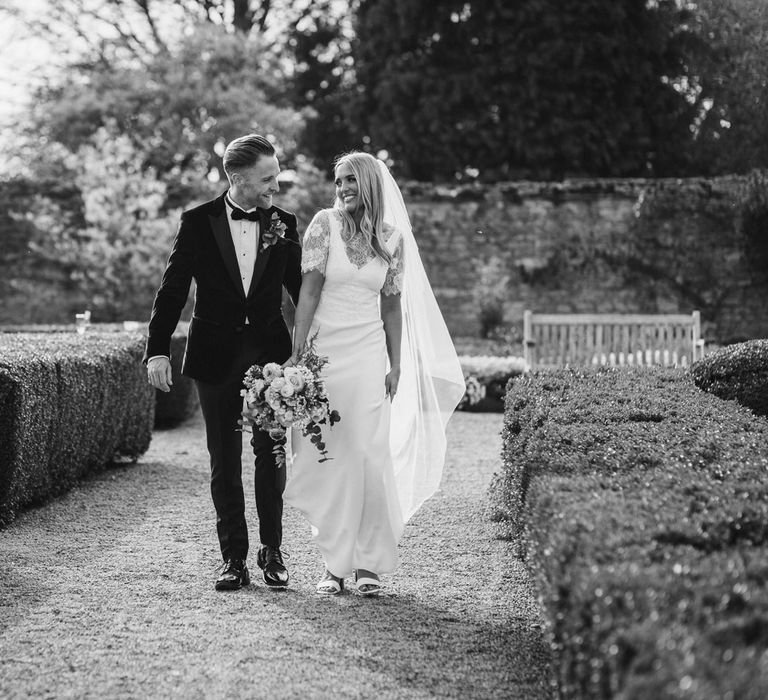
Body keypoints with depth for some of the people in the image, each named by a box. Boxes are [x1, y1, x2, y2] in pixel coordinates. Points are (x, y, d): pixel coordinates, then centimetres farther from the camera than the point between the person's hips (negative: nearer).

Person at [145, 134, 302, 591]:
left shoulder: (284, 224, 3)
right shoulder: (199, 222, -1)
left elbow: (301, 289, 10)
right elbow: (173, 289, 0)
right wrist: (158, 350, -6)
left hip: (270, 352, 1)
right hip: (217, 355, -1)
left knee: (272, 452, -1)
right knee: (224, 461, 5)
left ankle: (272, 552, 12)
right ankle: (234, 558, 12)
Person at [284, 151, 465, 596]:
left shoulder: (392, 239, 6)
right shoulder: (326, 224, 0)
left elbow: (392, 306, 10)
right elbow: (309, 291, -5)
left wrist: (396, 366, 5)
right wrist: (297, 351, -12)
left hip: (368, 354, 1)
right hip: (323, 352, -1)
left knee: (369, 454, -4)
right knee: (326, 456, -2)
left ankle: (369, 562, 4)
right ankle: (335, 562, 5)